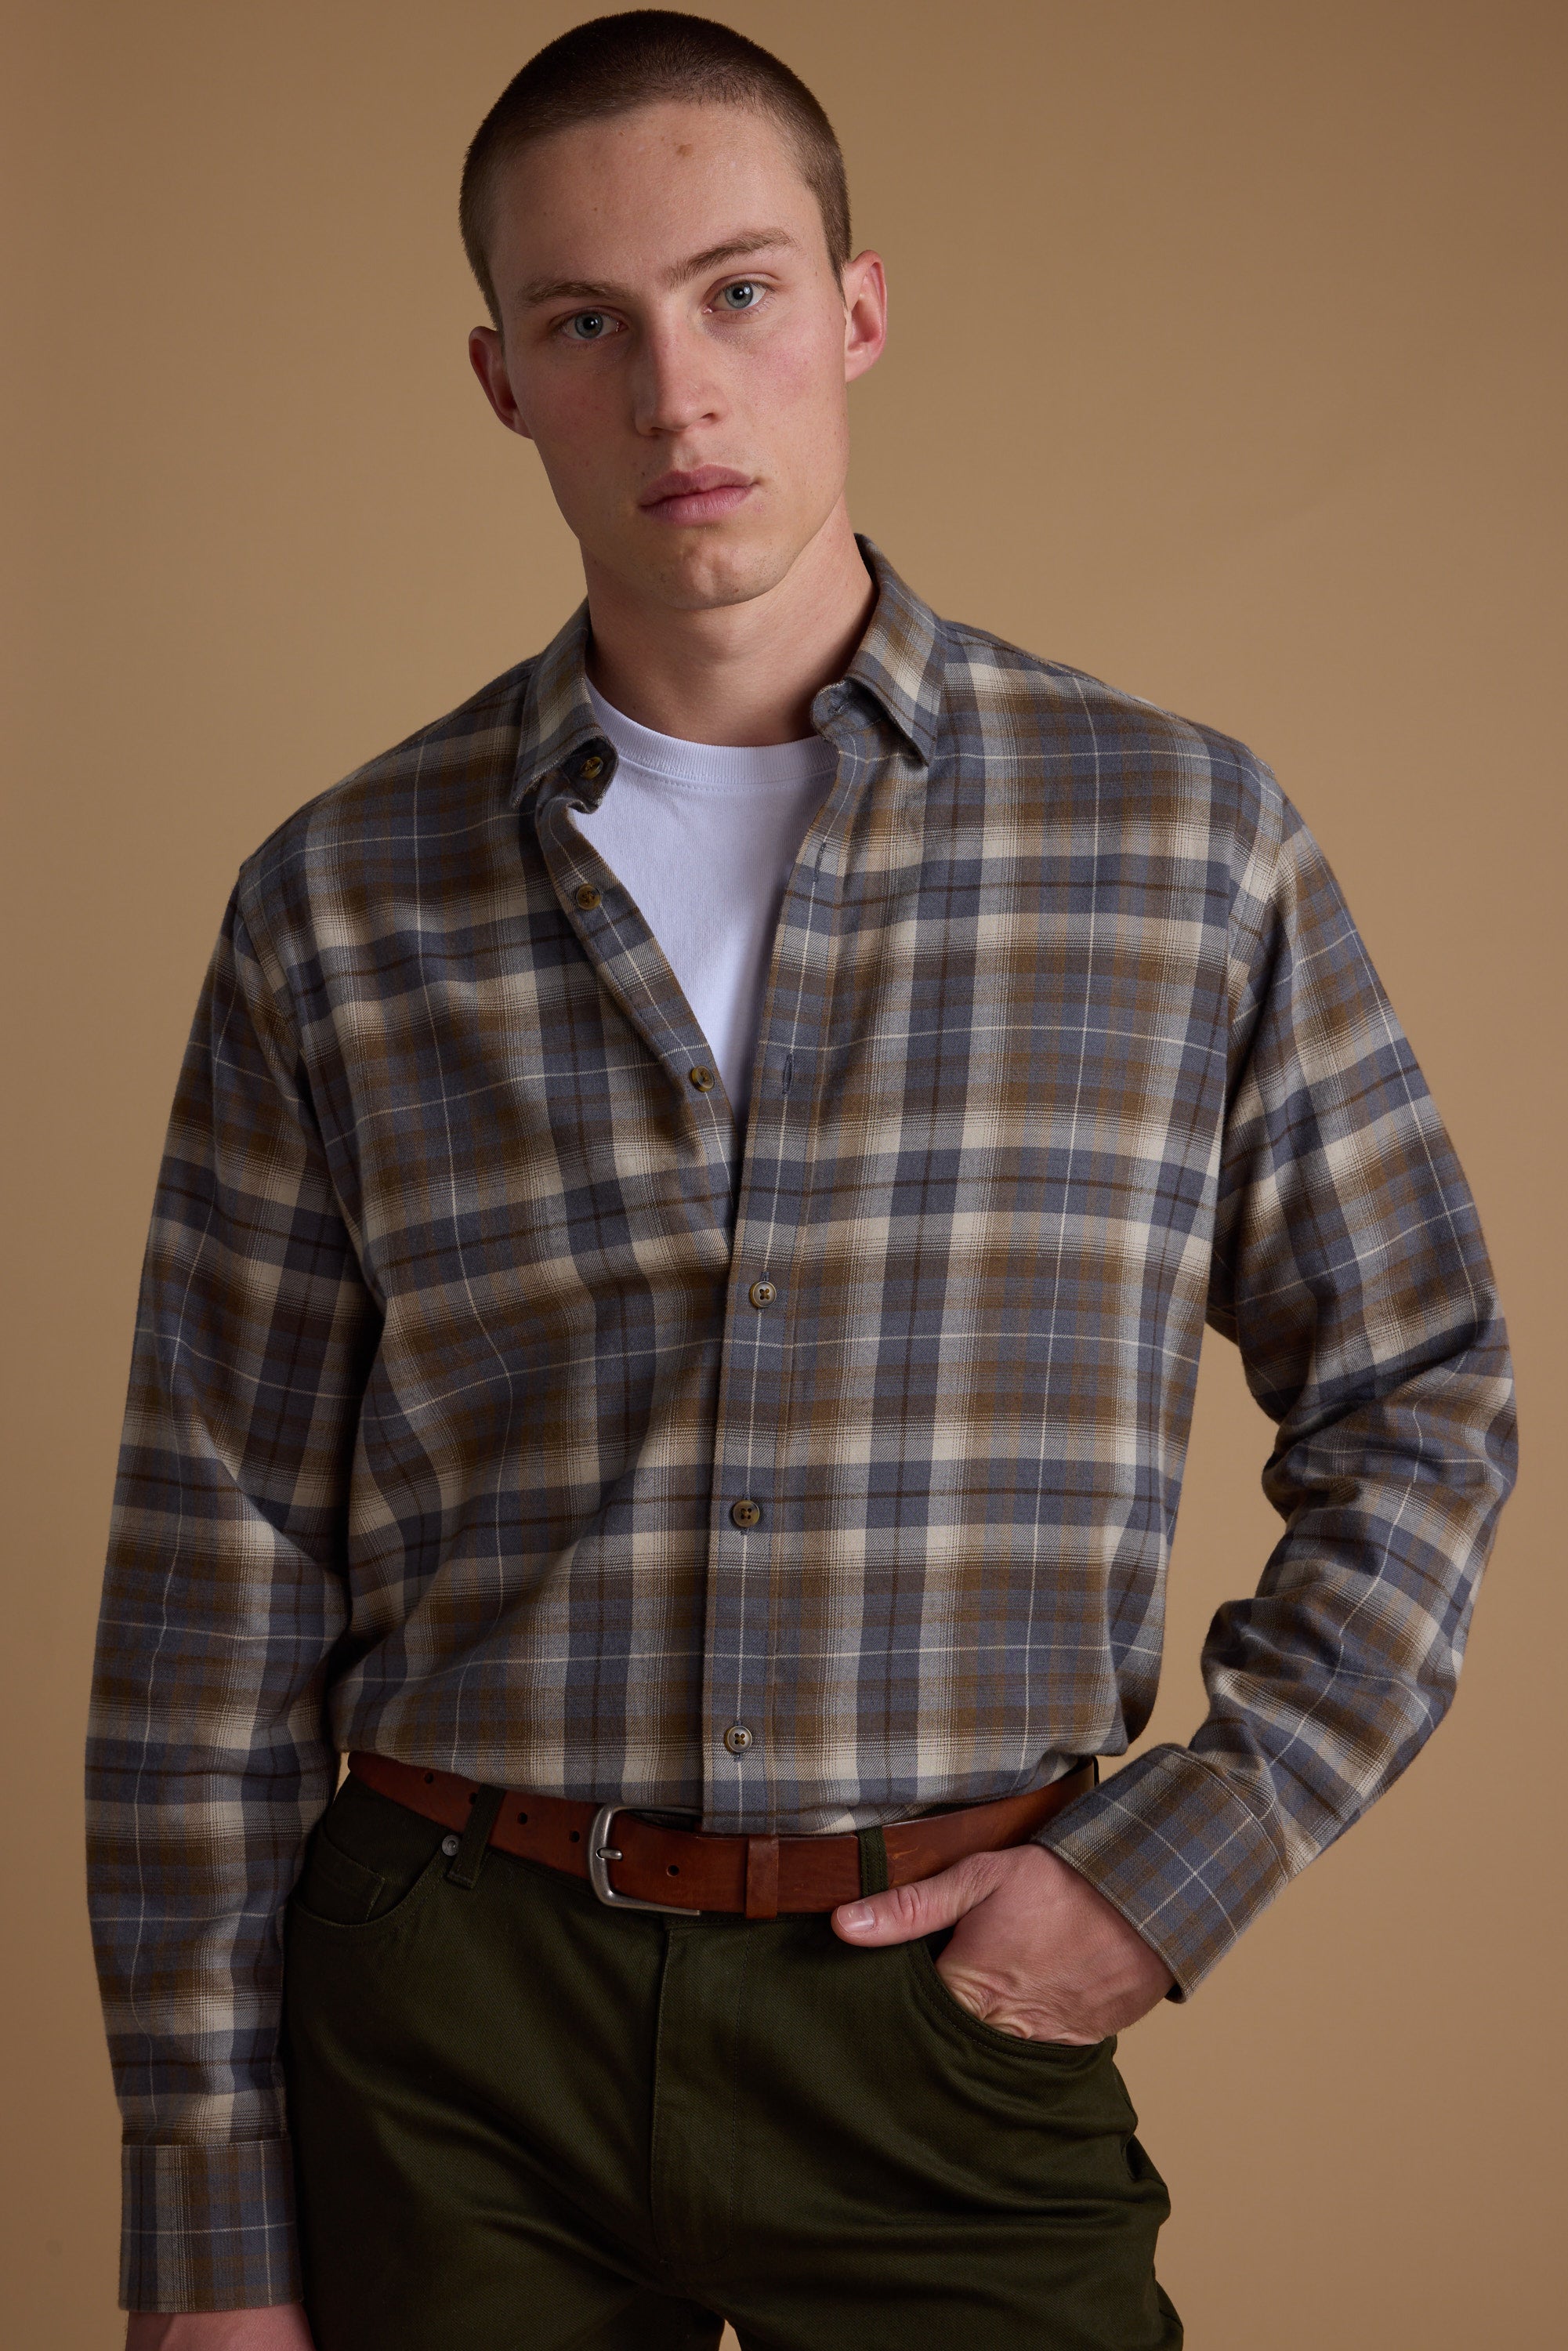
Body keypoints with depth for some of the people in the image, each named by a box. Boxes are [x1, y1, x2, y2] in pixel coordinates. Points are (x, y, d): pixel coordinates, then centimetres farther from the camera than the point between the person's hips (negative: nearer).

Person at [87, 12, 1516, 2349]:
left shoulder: (1186, 838, 0)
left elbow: (1424, 1402, 8)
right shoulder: (338, 906, 0)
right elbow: (217, 1589, 1)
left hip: (949, 2013, 0)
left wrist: (1181, 1861, -3)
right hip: (449, 2035, 1)